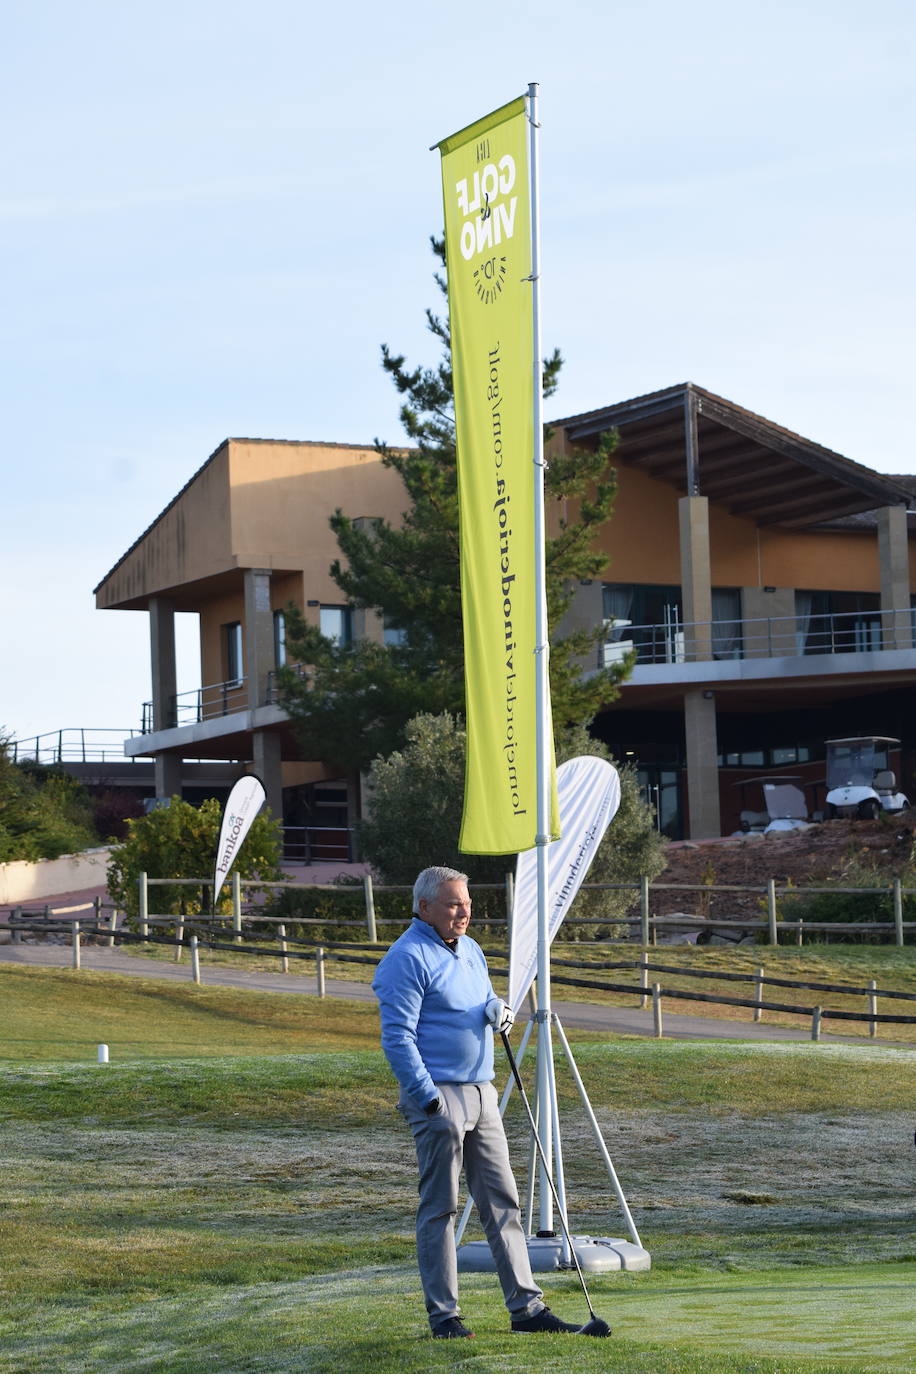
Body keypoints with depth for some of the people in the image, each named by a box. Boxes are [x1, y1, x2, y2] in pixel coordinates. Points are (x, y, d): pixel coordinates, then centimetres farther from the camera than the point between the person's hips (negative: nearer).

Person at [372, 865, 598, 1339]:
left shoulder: (469, 949, 16)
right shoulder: (407, 959, -11)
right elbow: (397, 1037, -15)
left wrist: (497, 1010, 2)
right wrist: (429, 1097, -20)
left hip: (482, 1094, 8)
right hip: (438, 1095, -8)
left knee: (502, 1202, 7)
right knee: (439, 1208, -2)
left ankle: (526, 1306, 10)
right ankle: (443, 1314, 5)